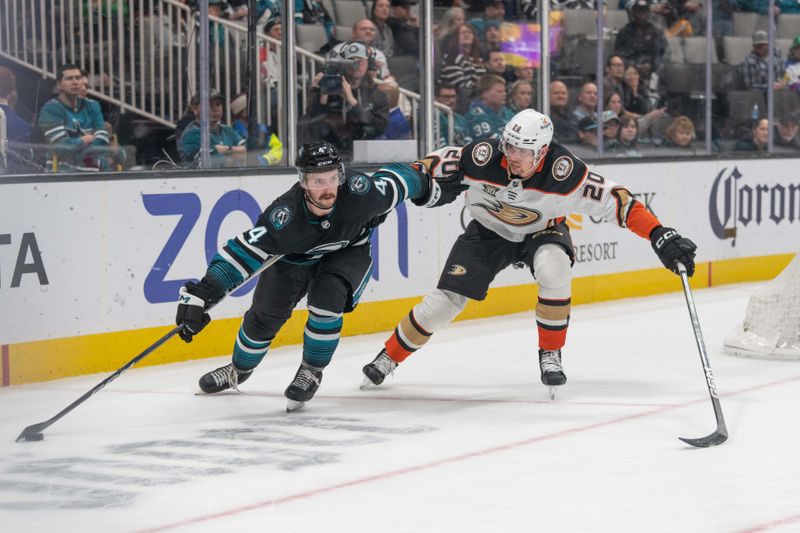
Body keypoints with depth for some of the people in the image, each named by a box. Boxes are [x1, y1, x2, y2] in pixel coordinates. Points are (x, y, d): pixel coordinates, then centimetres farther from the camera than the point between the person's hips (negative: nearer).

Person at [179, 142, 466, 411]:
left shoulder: (359, 193, -37)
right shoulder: (284, 216, -39)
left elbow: (396, 179, -17)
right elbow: (240, 254, -39)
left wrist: (431, 188, 1)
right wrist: (199, 295, -48)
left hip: (348, 252, 0)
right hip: (294, 257, 0)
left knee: (327, 299, -26)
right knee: (264, 315, 2)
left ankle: (311, 372, -1)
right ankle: (238, 370, 35)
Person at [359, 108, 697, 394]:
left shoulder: (562, 171, -33)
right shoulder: (485, 157, -30)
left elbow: (616, 200, -31)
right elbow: (440, 162, -12)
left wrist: (660, 237, -37)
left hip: (541, 231, -1)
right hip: (488, 230, 1)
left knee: (554, 268, -34)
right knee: (444, 300, -9)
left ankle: (551, 354, -14)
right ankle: (388, 358, 13)